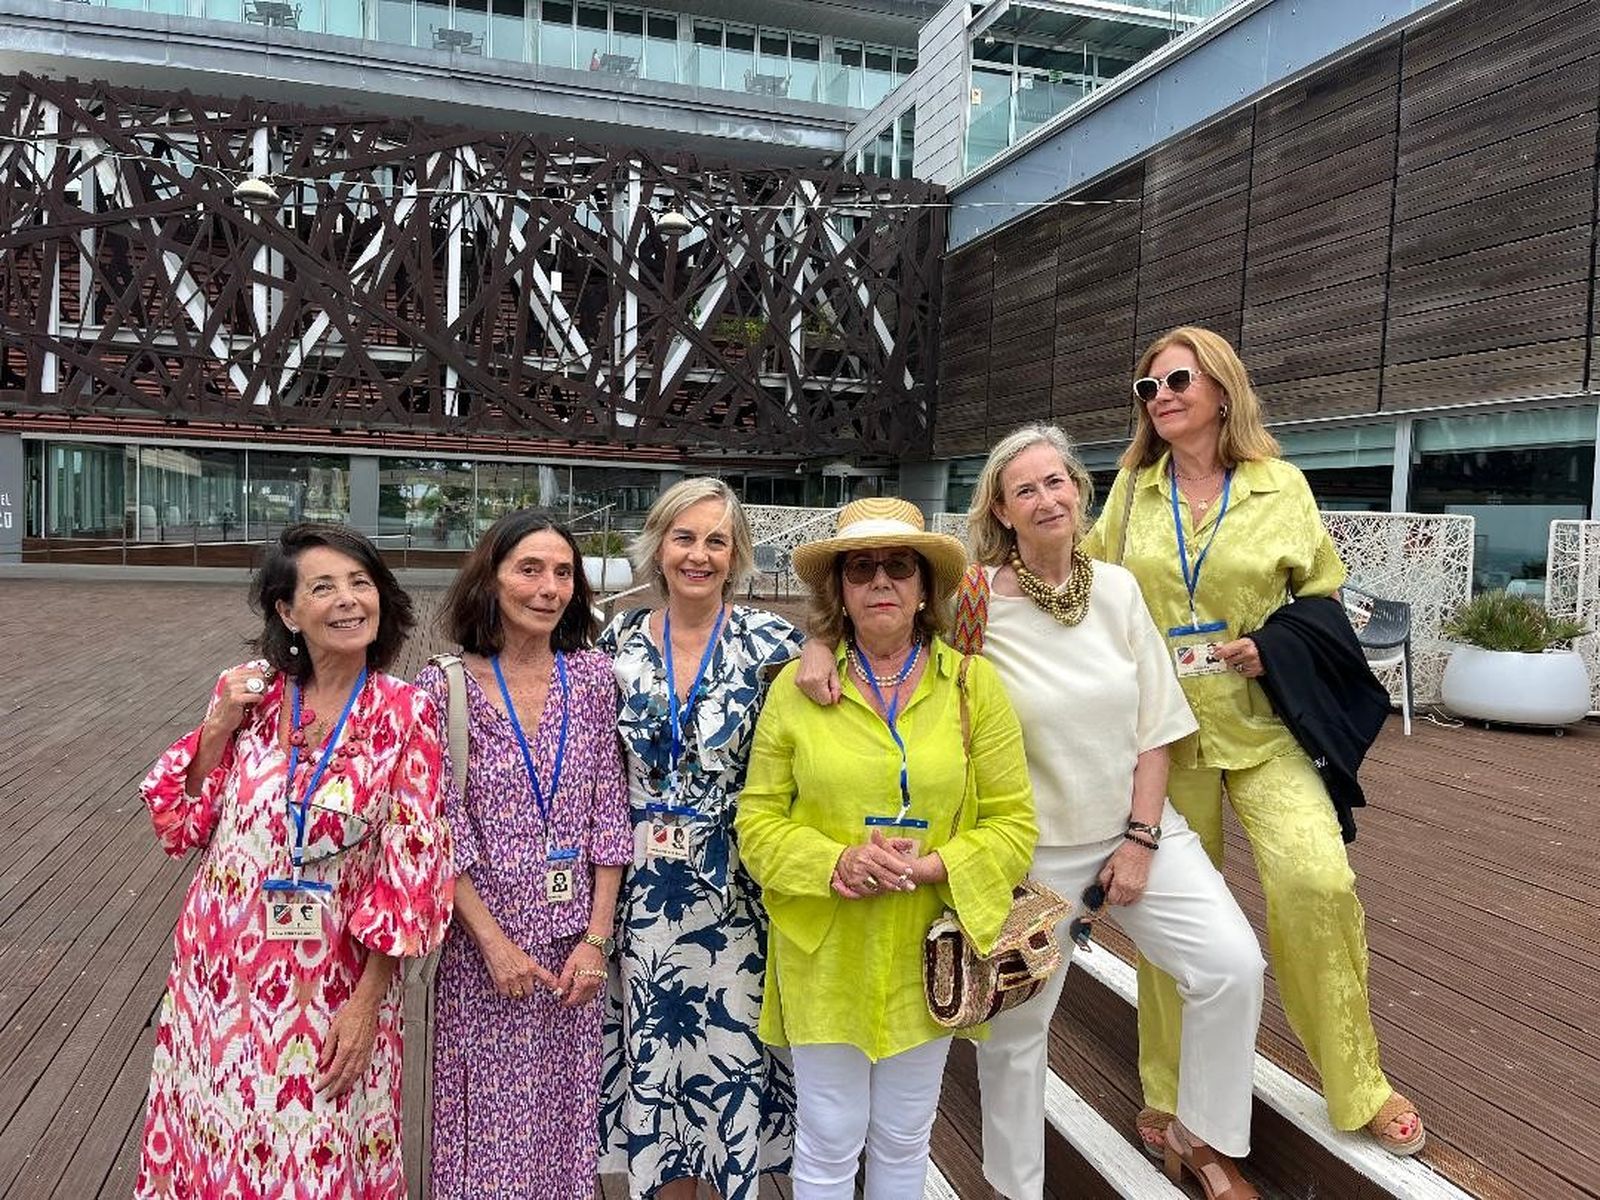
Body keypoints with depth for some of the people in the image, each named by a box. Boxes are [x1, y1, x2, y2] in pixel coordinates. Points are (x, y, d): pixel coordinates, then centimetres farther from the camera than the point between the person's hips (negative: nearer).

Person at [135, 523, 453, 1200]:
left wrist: (367, 1001, -11)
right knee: (216, 1143, 21)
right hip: (222, 967, 3)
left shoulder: (405, 713, -12)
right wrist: (219, 727, -12)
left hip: (331, 980, -2)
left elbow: (411, 868, -10)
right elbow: (183, 826, 3)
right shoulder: (247, 693, -4)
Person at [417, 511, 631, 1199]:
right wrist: (495, 943, -13)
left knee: (565, 1114, 16)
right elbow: (442, 833, -9)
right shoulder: (447, 687, -10)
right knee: (494, 1120, 11)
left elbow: (609, 814, 0)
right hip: (485, 941, -2)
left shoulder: (591, 675, -2)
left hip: (575, 941, 3)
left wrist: (596, 937, -4)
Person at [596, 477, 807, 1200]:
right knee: (654, 1042, 15)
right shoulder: (620, 639, 1)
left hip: (735, 886, -2)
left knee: (733, 1042, 9)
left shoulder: (767, 641, -7)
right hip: (645, 884, 3)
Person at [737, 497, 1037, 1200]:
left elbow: (1014, 821, -3)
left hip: (925, 954, 1)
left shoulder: (972, 683, -3)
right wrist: (835, 862, -19)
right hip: (824, 956, -1)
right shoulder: (798, 686, -4)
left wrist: (925, 868, -18)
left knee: (904, 1140, 19)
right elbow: (758, 818, -1)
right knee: (828, 1142, 13)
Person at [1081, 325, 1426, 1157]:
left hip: (1261, 723, -1)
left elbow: (1323, 590, 8)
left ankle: (1357, 1087, 7)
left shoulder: (1281, 486, 0)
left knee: (1317, 880, -18)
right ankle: (1171, 1089, 29)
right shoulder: (1133, 487, 5)